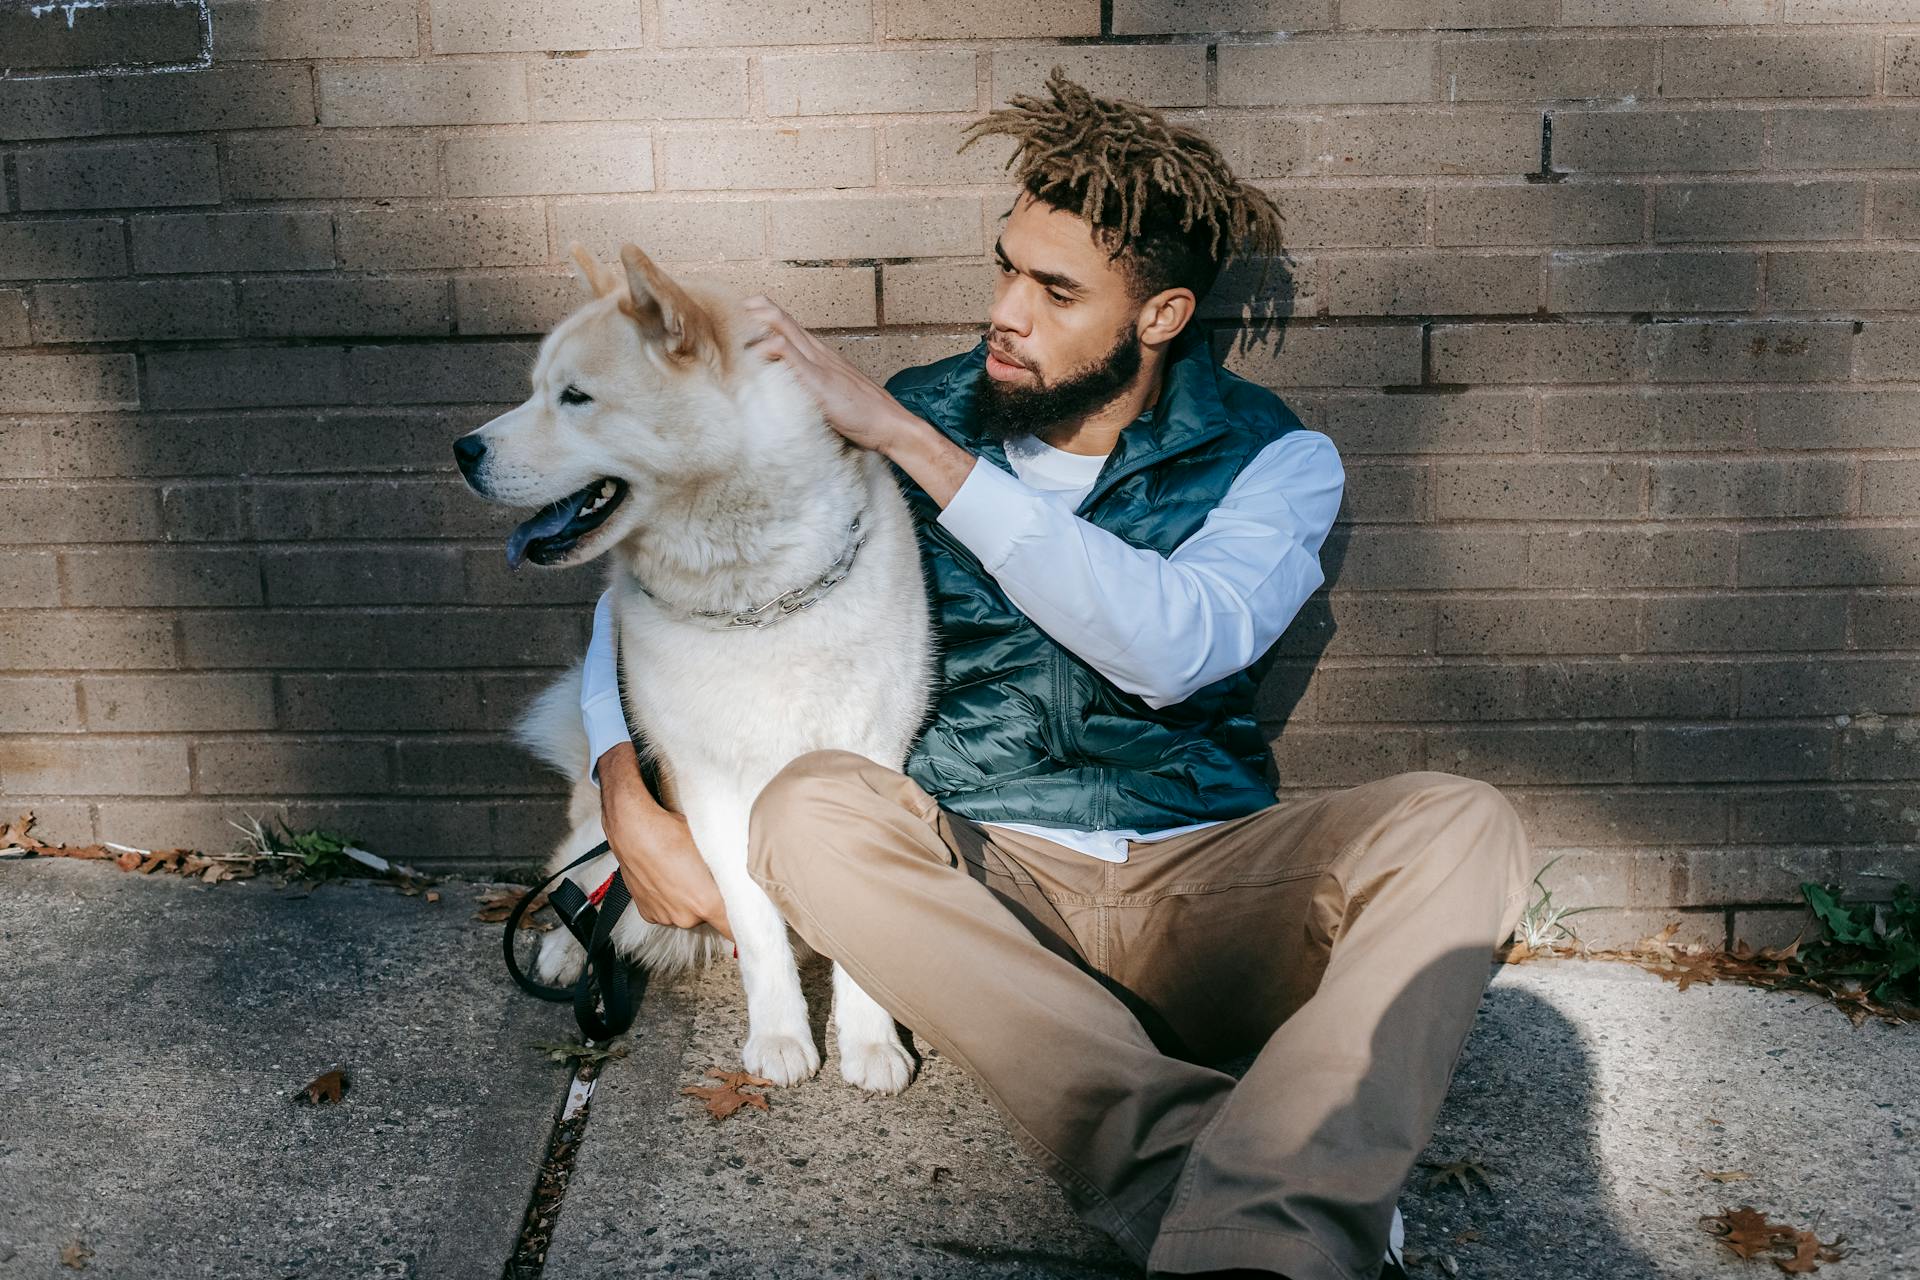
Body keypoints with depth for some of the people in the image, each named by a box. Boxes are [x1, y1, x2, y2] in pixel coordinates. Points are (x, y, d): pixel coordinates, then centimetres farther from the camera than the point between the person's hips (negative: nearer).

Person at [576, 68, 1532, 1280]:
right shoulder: (911, 419, 4)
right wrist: (626, 790, -8)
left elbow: (1173, 648, -20)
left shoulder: (1274, 458, 1)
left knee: (1459, 822, -26)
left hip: (1199, 887, 0)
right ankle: (1204, 1158, -37)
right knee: (810, 807, -30)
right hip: (980, 893, 1)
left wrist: (913, 443, -20)